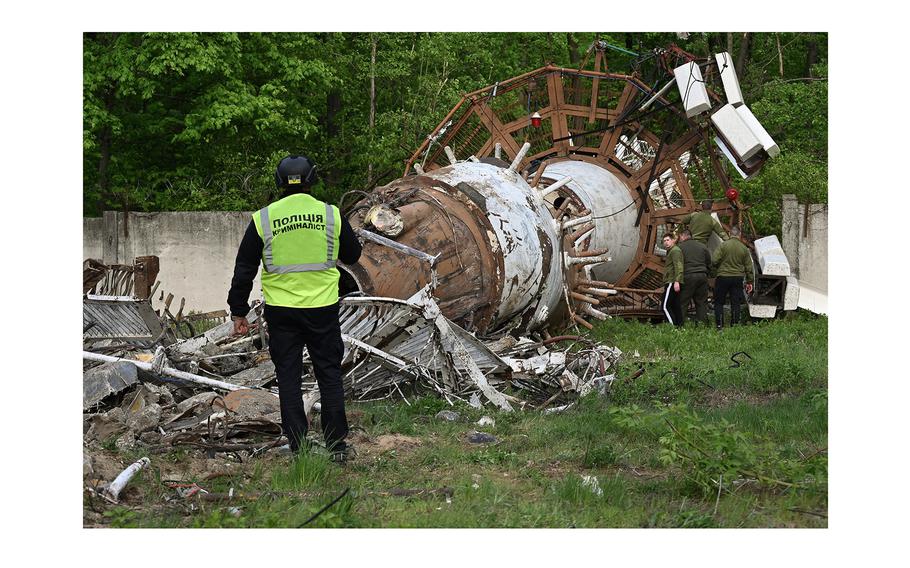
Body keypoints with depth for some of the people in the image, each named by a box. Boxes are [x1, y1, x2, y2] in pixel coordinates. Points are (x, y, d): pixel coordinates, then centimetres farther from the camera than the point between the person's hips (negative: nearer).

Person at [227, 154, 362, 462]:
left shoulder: (263, 219, -3)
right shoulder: (331, 214, -3)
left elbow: (244, 269, 0)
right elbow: (352, 255, 11)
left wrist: (238, 311, 8)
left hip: (281, 312, 0)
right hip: (323, 309, 0)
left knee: (288, 377, 8)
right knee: (329, 373, 11)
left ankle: (298, 447, 8)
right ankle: (336, 444, 12)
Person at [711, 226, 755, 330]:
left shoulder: (723, 245, -8)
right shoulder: (744, 249, 2)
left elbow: (714, 261, -13)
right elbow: (749, 267, 6)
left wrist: (716, 269, 9)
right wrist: (750, 281, 14)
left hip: (723, 277, -2)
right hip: (738, 277, 2)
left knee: (718, 302, 7)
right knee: (735, 303, 8)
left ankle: (719, 325, 3)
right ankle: (734, 324, 7)